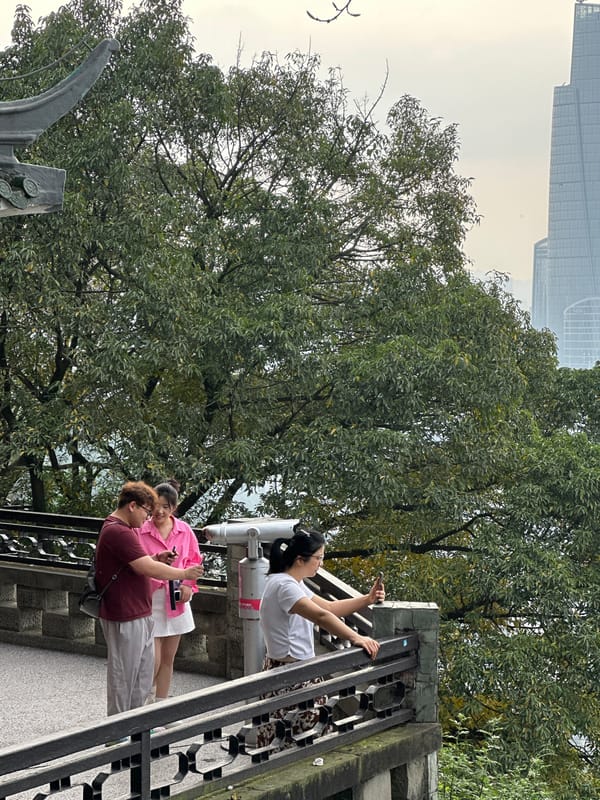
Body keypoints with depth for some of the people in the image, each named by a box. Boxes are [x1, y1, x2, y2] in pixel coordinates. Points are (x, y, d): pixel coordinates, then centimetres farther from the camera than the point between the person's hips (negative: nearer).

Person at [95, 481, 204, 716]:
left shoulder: (123, 529, 15)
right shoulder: (119, 533, -21)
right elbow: (148, 569, -24)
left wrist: (157, 559, 6)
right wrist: (184, 574, -14)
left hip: (140, 616, 11)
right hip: (125, 619, -11)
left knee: (144, 673, 17)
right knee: (123, 676, 1)